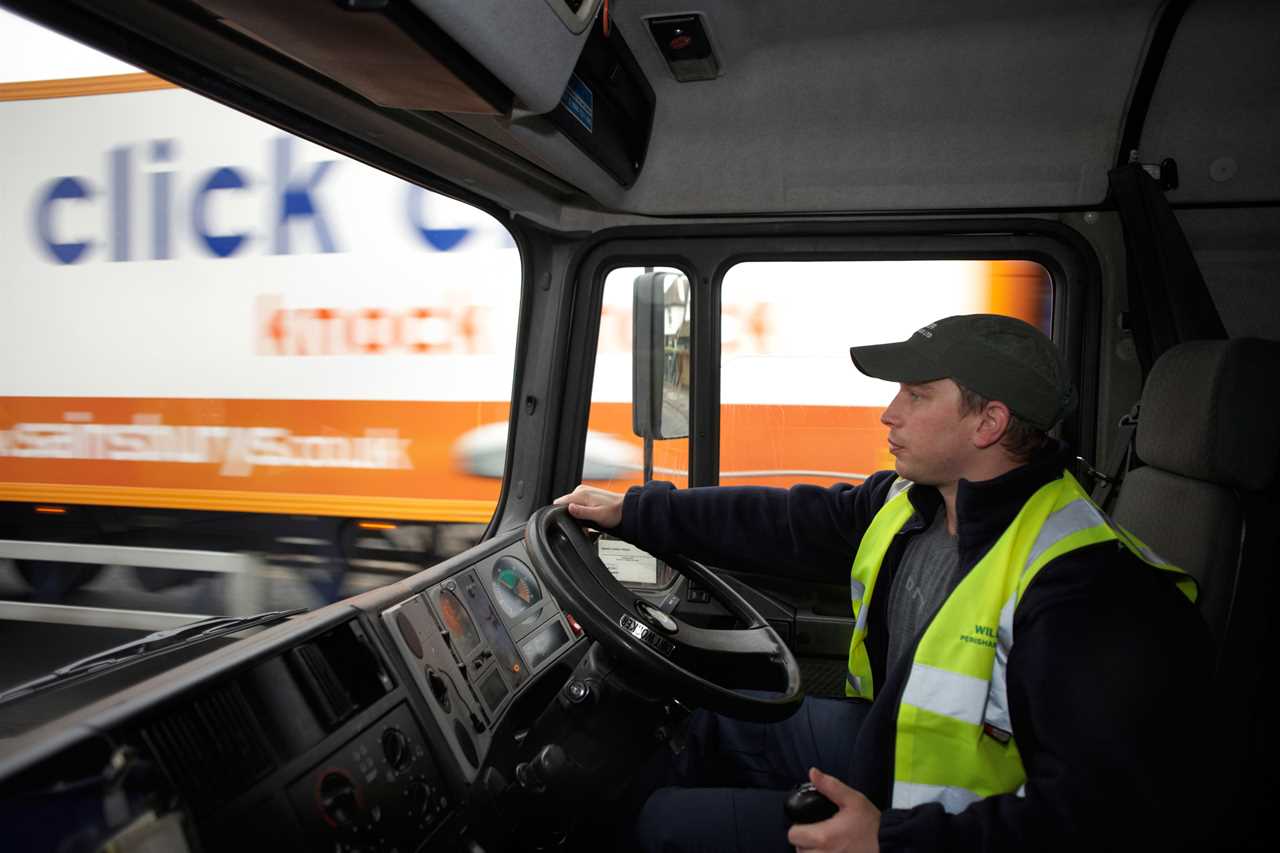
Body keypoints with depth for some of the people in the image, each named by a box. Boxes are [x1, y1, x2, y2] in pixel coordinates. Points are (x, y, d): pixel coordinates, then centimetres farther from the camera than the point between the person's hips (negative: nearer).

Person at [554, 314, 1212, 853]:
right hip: (882, 735, 8)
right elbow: (792, 524, 3)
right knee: (707, 724, 19)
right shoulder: (914, 501, -5)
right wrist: (633, 512, 7)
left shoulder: (1082, 586, -32)